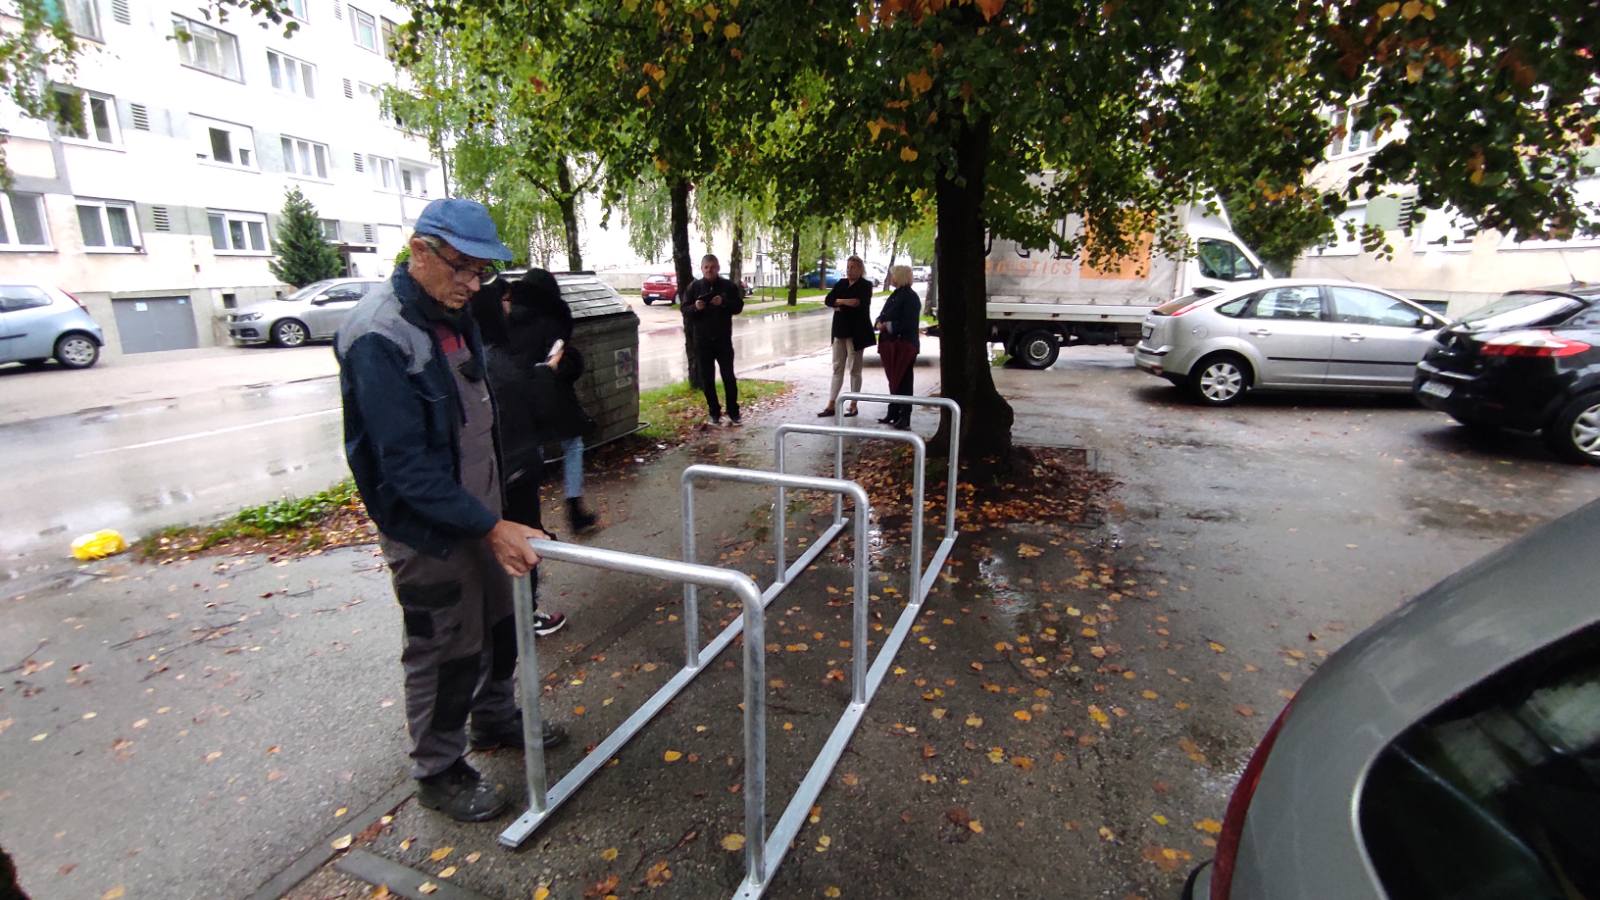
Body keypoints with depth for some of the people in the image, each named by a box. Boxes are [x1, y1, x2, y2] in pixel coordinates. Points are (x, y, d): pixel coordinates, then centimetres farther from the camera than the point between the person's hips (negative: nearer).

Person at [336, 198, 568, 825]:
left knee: (498, 622, 21)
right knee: (444, 649, 7)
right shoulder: (380, 336, -24)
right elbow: (406, 465, -27)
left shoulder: (451, 313, 3)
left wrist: (492, 508, 16)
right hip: (426, 525, -8)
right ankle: (438, 772, 30)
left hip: (477, 506, 8)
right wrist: (490, 526, -27)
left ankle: (496, 719, 44)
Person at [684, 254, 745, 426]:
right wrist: (695, 307, -20)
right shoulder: (694, 286, 3)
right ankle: (713, 412, 15)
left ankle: (733, 411, 11)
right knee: (707, 379, 4)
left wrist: (724, 302, -17)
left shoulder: (728, 286, 2)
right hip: (702, 340, 1)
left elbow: (739, 306, 1)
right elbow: (685, 310, 2)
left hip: (723, 339, -1)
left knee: (729, 376, 1)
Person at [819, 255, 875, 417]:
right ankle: (831, 405, 9)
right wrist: (845, 301, -14)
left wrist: (840, 304, -12)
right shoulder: (841, 283, 12)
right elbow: (828, 300, 1)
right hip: (840, 330, 6)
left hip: (856, 332, -5)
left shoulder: (866, 285, -4)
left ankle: (853, 405, 10)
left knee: (854, 369, 2)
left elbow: (860, 303, -20)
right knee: (837, 368, 7)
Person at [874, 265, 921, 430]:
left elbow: (908, 323, -19)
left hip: (903, 345, -9)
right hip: (891, 343, 9)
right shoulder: (895, 295, 16)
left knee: (903, 381, -5)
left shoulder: (910, 297, -11)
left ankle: (904, 418, 0)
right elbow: (884, 315, 21)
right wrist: (880, 322, -1)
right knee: (893, 380, 13)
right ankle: (893, 414, 22)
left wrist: (888, 326, -16)